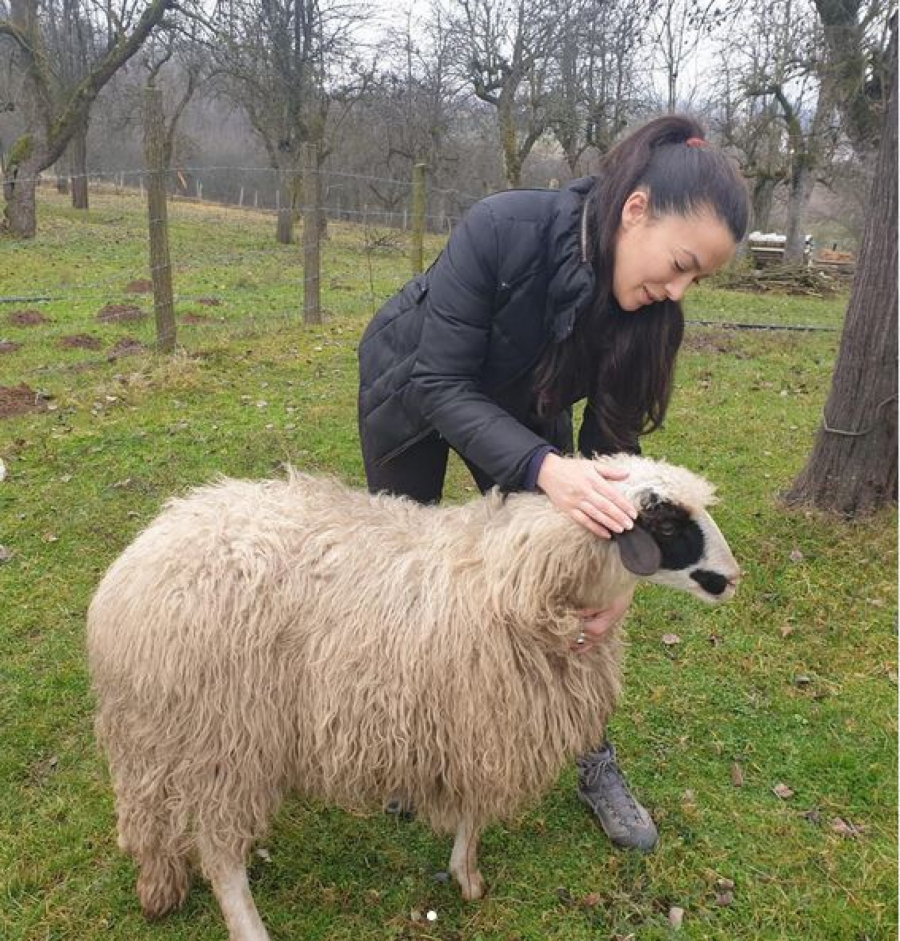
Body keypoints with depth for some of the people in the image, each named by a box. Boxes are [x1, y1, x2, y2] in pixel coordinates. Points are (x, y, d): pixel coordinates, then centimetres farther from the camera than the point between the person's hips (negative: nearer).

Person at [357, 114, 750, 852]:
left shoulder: (648, 308, -24)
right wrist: (544, 468, -51)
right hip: (412, 388, -3)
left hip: (518, 406, 3)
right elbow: (441, 384, -36)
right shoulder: (503, 230, -39)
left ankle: (594, 760, 19)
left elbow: (612, 440, -19)